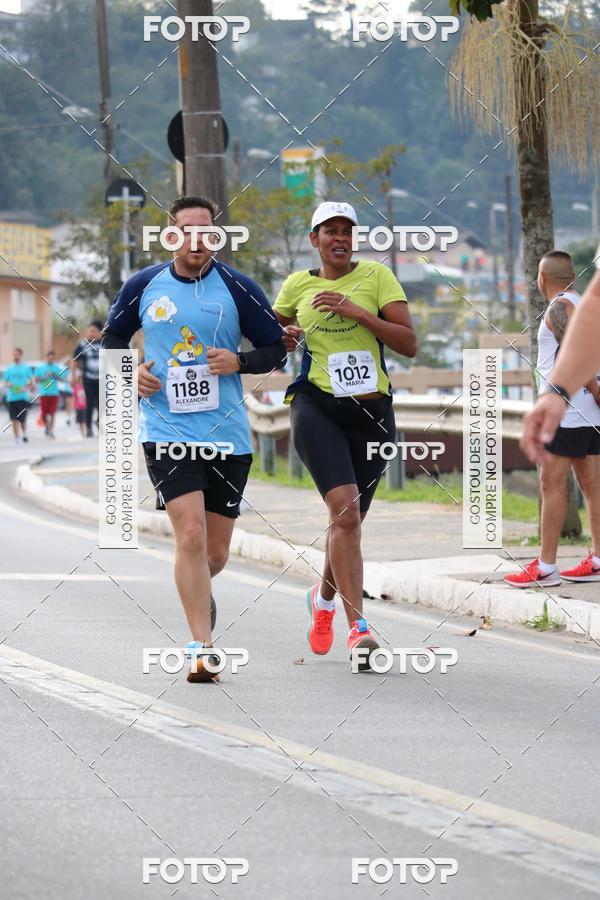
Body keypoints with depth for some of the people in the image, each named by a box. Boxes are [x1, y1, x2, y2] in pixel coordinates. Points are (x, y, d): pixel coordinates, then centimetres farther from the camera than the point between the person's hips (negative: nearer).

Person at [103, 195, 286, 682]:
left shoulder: (238, 288, 0)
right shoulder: (143, 286, 3)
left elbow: (275, 347, 5)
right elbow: (113, 337, 17)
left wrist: (239, 362, -14)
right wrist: (130, 372, -3)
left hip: (227, 434, 1)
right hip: (166, 432, -1)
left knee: (216, 552, 9)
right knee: (191, 534, -17)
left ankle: (197, 590, 45)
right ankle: (202, 648, -13)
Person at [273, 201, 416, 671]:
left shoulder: (376, 276, 1)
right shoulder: (297, 284, 7)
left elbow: (409, 343, -6)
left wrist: (357, 311, -16)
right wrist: (283, 336, 1)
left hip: (372, 411, 1)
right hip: (317, 406, -1)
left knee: (349, 518, 12)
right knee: (345, 508, -21)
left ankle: (324, 597, 43)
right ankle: (358, 628, -24)